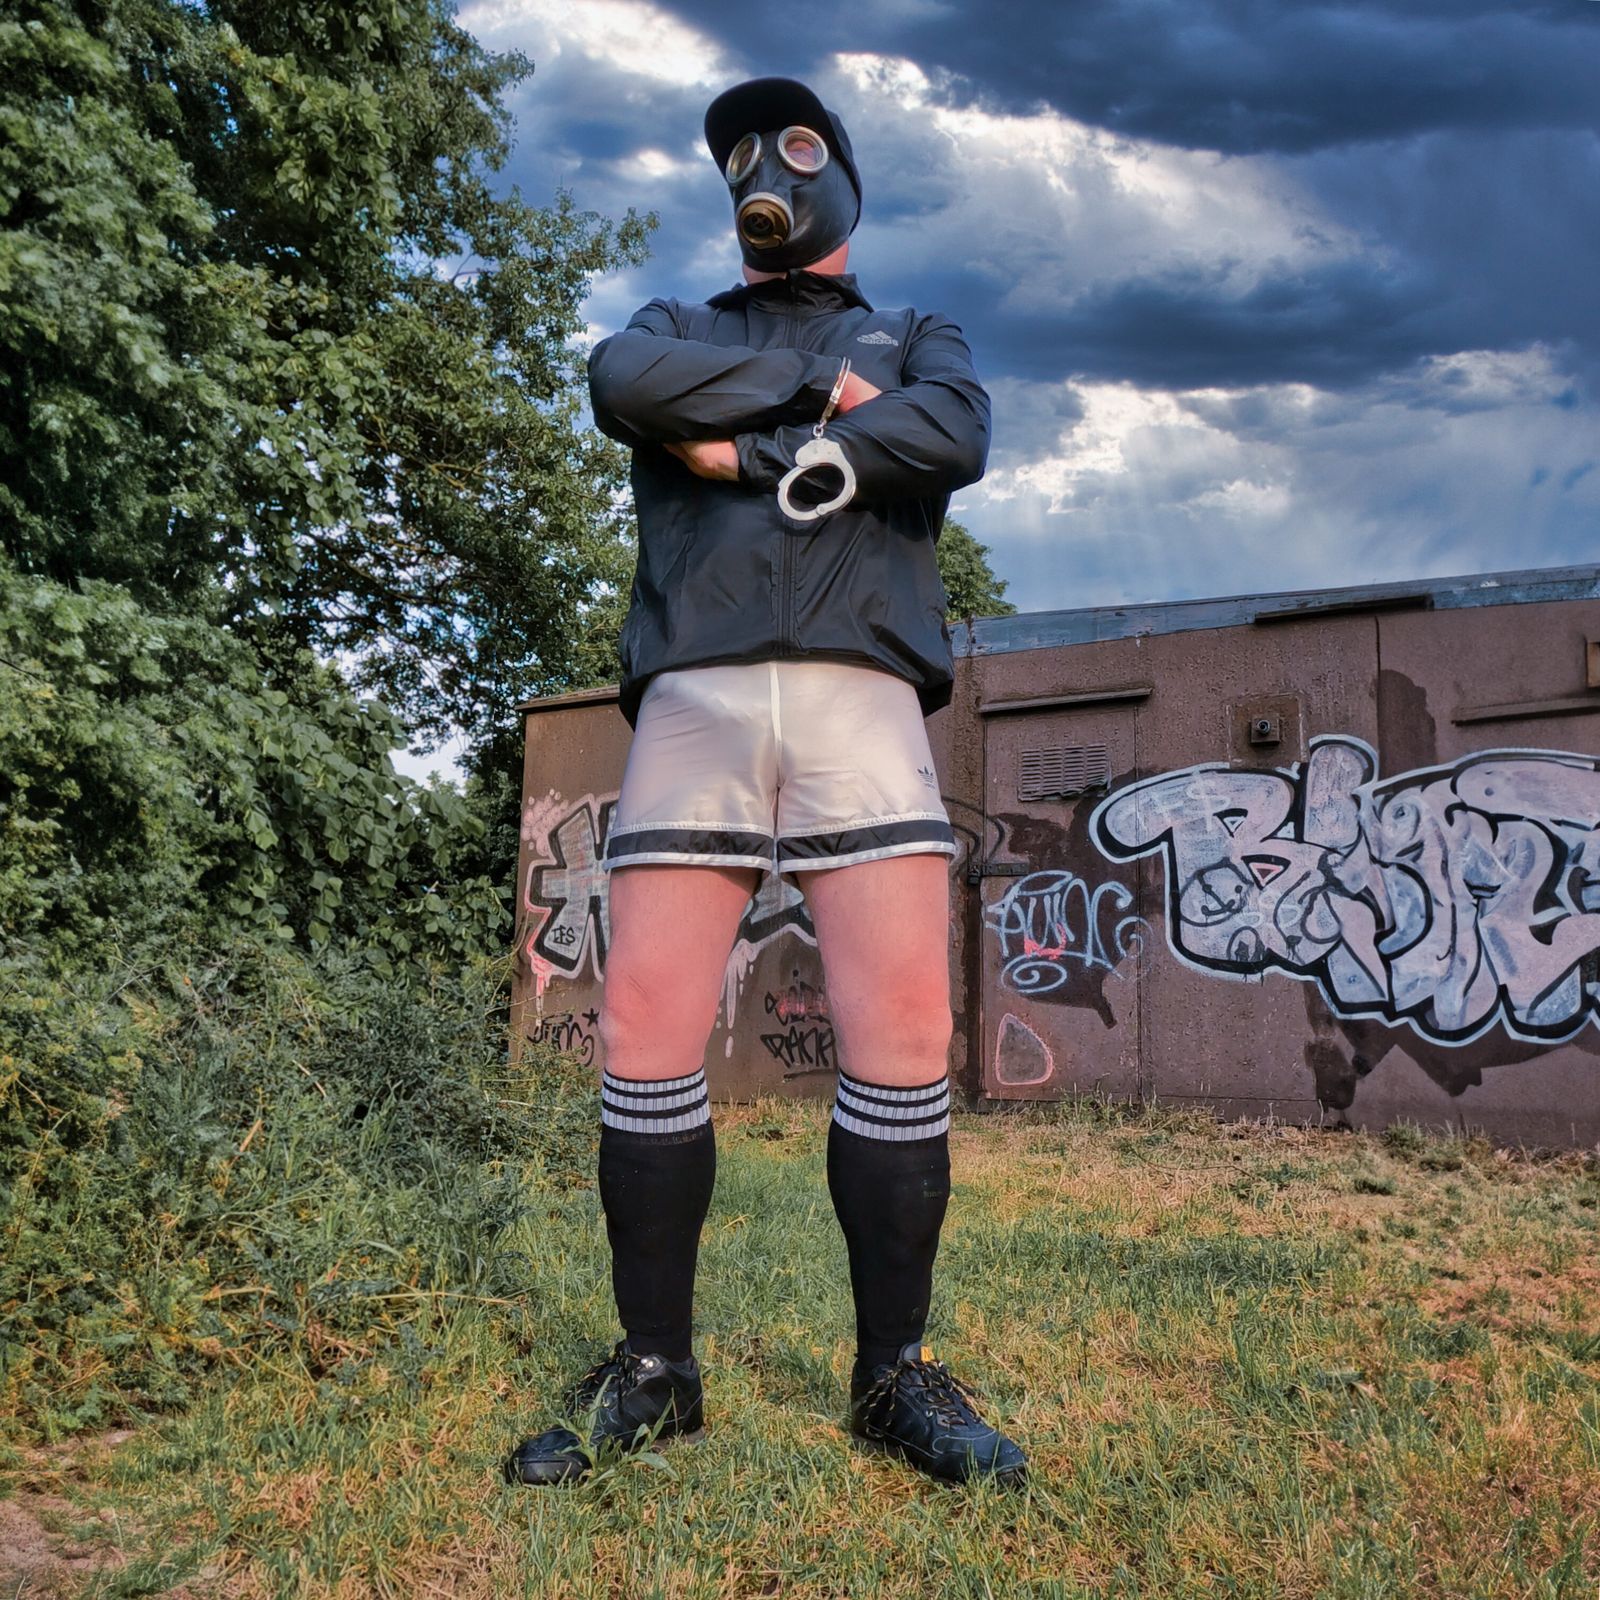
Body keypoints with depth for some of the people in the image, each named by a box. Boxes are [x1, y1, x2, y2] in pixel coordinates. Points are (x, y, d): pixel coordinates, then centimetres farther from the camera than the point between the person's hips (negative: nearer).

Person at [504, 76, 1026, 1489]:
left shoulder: (915, 339, 25)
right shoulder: (679, 330, 27)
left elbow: (955, 436, 0)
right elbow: (620, 382, 1)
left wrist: (750, 452, -3)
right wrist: (815, 392, 0)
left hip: (861, 699, -1)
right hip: (692, 702, 1)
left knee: (905, 1036, -9)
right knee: (647, 1036, -5)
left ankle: (897, 1375, 5)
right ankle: (653, 1374, 8)